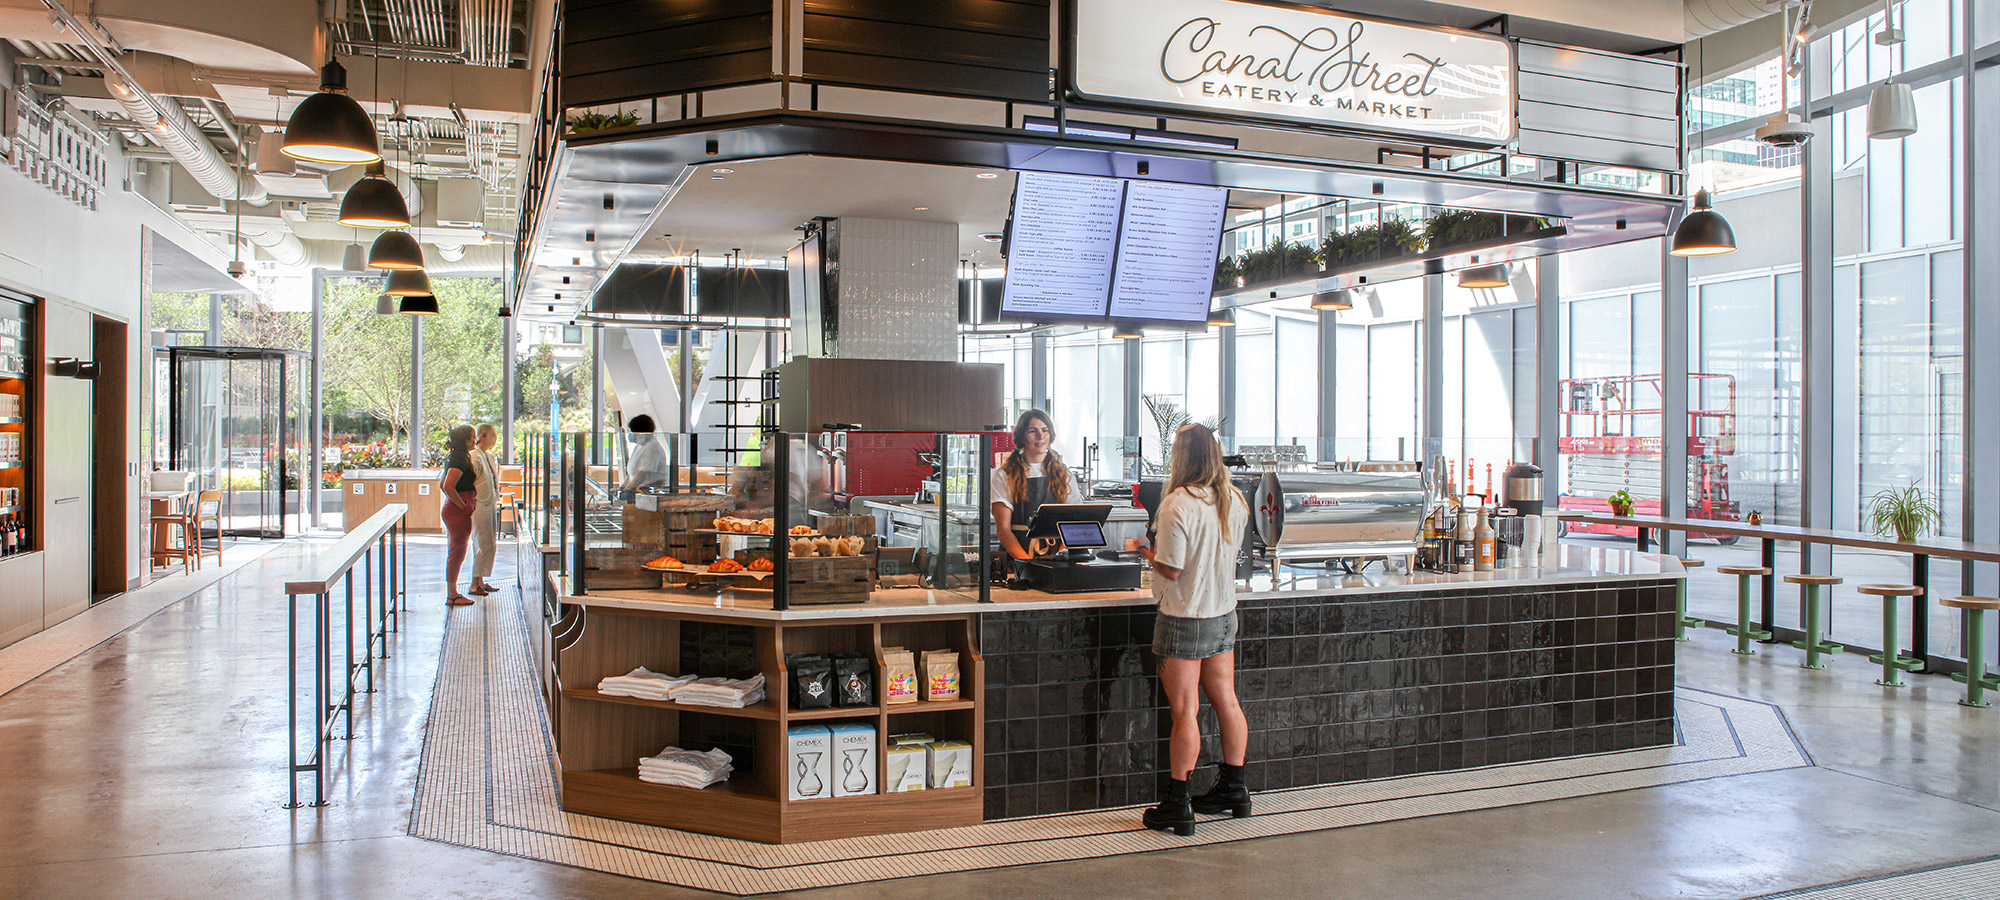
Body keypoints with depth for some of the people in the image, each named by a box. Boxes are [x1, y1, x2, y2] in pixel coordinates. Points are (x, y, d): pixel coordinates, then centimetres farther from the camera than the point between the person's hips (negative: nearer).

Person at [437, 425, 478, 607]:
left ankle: (452, 593, 22)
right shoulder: (460, 459, -17)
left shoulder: (453, 457, 13)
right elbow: (448, 486, -27)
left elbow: (442, 485, 21)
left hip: (452, 509, 10)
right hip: (459, 512, -10)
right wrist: (463, 505, -19)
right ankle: (452, 596, 2)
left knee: (455, 553, 15)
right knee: (457, 552, -4)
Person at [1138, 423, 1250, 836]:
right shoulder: (1234, 500, 2)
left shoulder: (1177, 504, -20)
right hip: (1223, 614, 7)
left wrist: (1147, 551, -1)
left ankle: (1177, 803, 4)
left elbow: (1171, 569, -20)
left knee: (1185, 713, -2)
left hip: (1184, 619, -7)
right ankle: (1233, 788, 27)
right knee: (1226, 702, 15)